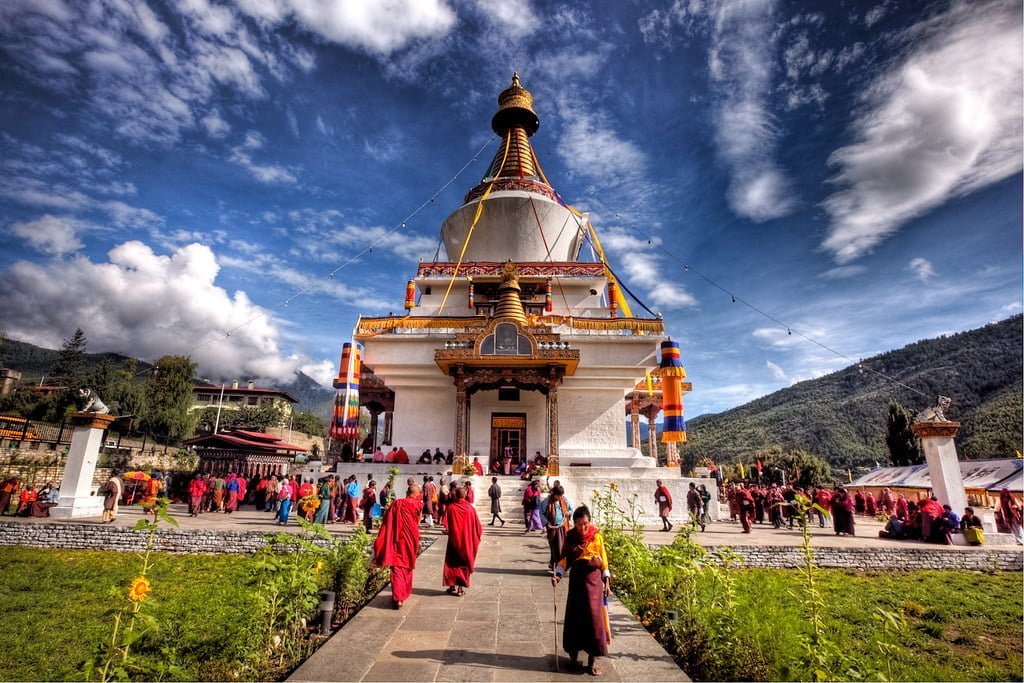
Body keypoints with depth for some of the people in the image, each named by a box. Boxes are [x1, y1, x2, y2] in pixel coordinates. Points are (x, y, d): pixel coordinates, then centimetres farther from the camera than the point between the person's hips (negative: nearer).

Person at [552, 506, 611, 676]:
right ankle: (573, 654, 22)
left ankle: (593, 659, 9)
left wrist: (606, 580, 1)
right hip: (576, 579, 1)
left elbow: (603, 559, 2)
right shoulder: (570, 537, -3)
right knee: (574, 617, 6)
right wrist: (558, 574, -15)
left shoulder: (596, 536, -5)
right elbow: (564, 558, -1)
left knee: (594, 617, 0)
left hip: (594, 579, -1)